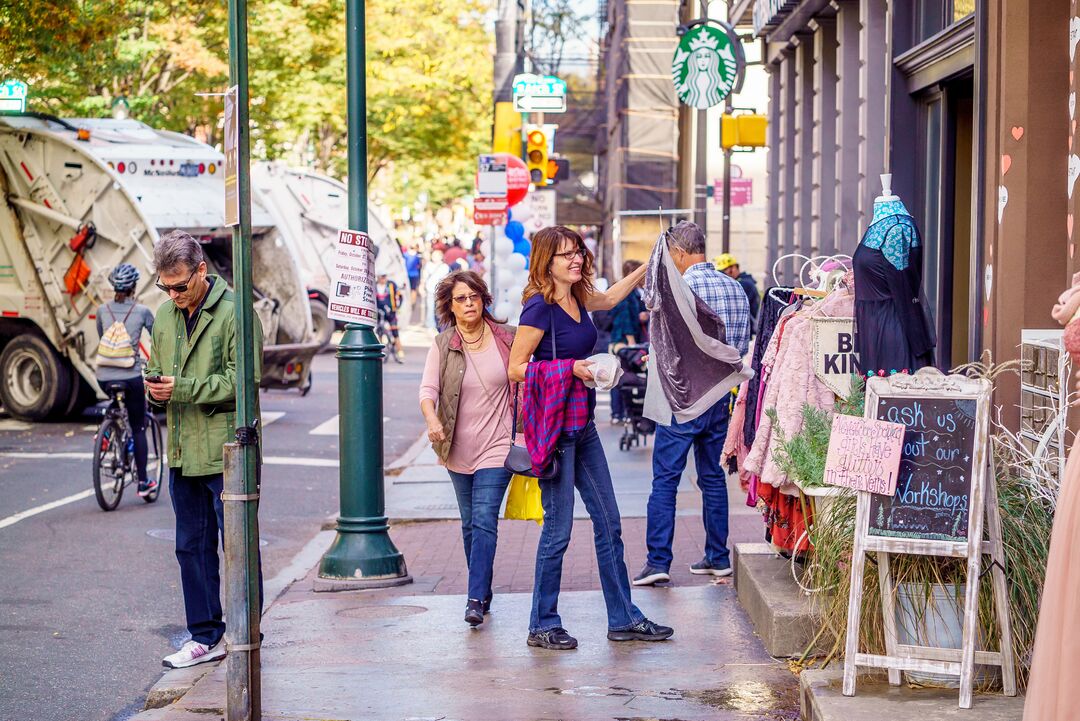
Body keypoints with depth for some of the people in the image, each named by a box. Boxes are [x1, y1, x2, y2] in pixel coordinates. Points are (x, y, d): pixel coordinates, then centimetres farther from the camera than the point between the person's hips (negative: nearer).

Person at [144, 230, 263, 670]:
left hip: (226, 451, -7)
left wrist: (182, 387, -21)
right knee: (192, 548, 13)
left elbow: (243, 380, -17)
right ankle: (205, 638, 23)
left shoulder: (234, 312, -11)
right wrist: (156, 388, -3)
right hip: (183, 452, 7)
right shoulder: (165, 315, 12)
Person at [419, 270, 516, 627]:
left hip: (496, 446, -2)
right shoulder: (442, 346, -2)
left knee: (484, 520, -13)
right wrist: (432, 420, -31)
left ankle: (476, 599, -15)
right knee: (469, 523, 13)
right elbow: (428, 388, -10)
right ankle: (483, 591, 28)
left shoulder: (507, 337, -2)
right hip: (458, 450, 2)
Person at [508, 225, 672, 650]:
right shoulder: (540, 307, -14)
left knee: (608, 523, 11)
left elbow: (609, 298, 34)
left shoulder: (577, 297, 9)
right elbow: (516, 368, -13)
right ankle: (542, 626, 9)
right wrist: (571, 368, -19)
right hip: (554, 428, -9)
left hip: (583, 427, 9)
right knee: (558, 528, -3)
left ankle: (623, 619, 19)